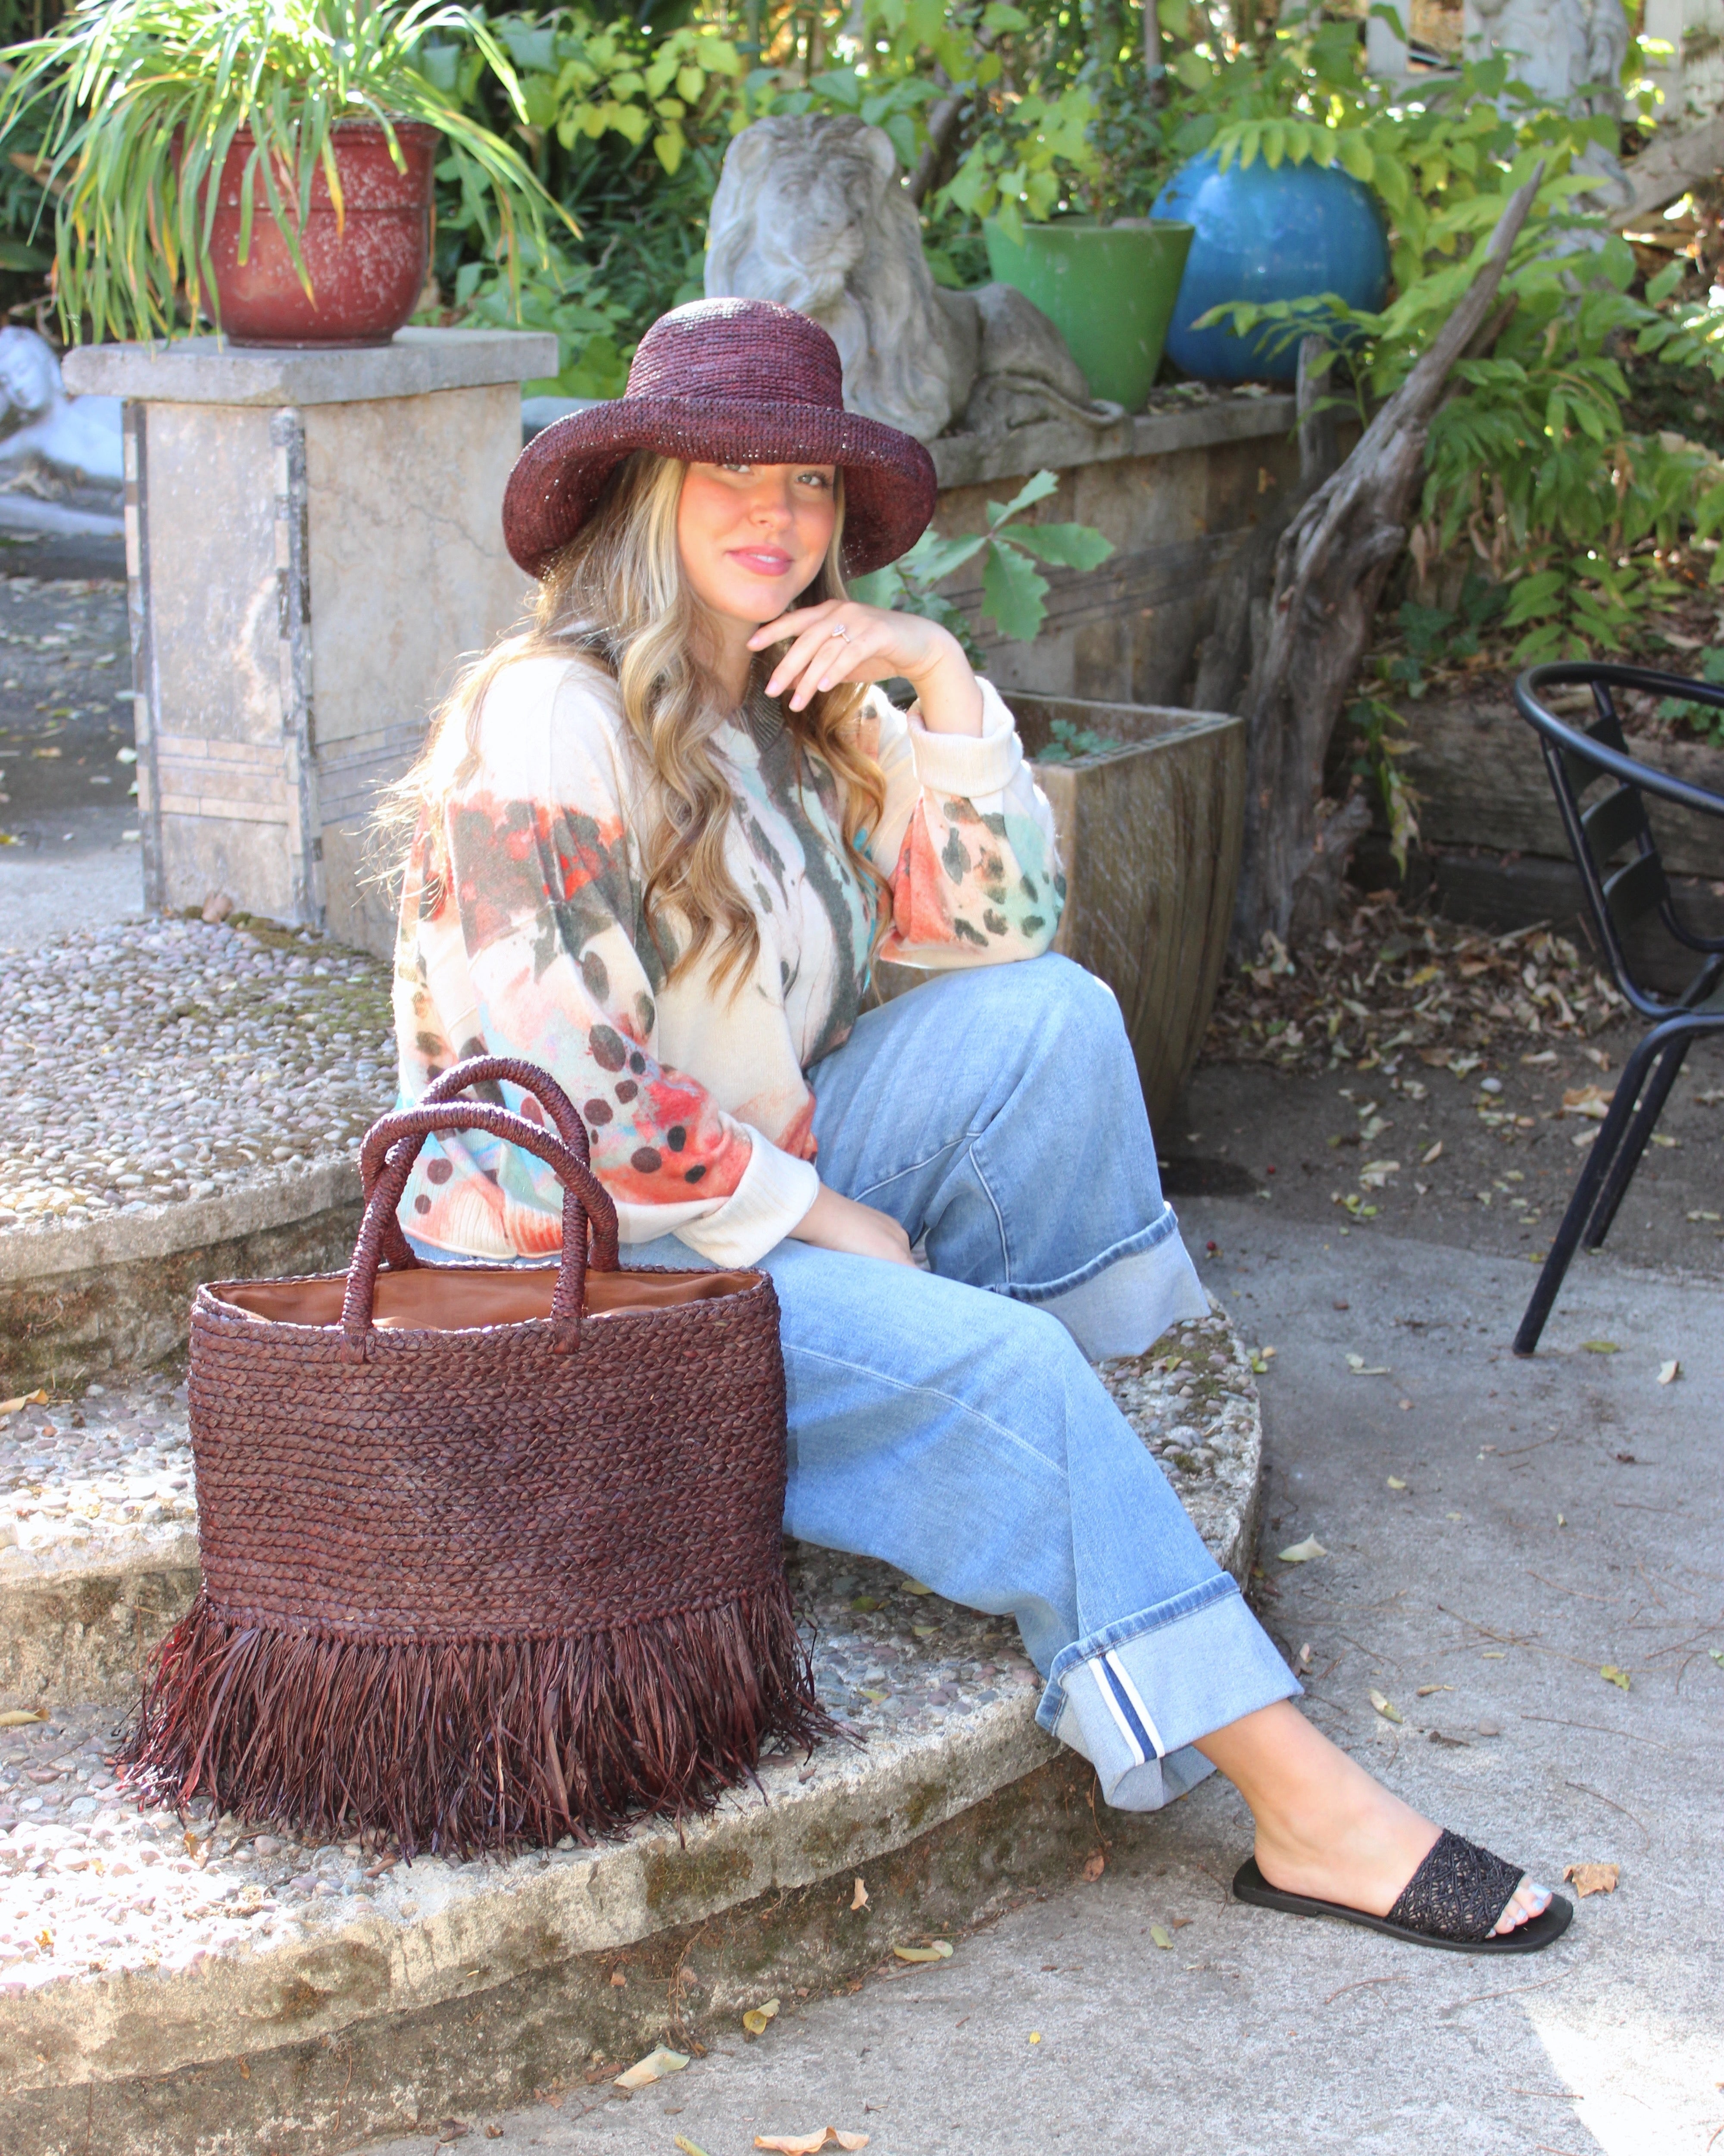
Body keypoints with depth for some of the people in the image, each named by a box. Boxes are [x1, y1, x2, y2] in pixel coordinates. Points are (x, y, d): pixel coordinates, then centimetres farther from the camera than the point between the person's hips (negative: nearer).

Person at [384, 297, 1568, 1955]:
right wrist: (818, 1219, -15)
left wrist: (943, 683, -7)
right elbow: (568, 1101, -25)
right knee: (990, 1369, -23)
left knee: (1046, 1017, -6)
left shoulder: (797, 712, 9)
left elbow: (996, 926, 6)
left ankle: (1104, 1448, -4)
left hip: (763, 1189, 9)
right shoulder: (555, 719, -19)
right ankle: (1305, 1808, -19)